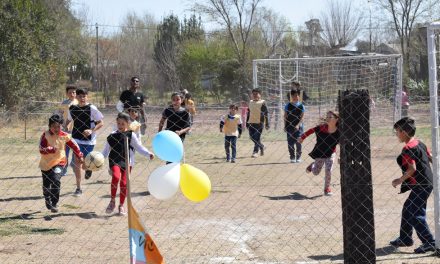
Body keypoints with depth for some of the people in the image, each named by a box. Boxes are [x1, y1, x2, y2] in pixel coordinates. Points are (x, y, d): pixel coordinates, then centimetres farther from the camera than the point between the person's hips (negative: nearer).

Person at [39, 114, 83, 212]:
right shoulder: (45, 135, -16)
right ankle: (48, 201, 44)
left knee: (56, 181, -25)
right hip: (46, 164, 1)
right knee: (46, 186, 14)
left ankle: (54, 204, -16)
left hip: (59, 162, -1)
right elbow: (41, 150, -24)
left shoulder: (64, 136, -10)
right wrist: (51, 149, -40)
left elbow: (74, 145, 4)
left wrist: (79, 156, 4)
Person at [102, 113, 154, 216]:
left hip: (127, 161, 0)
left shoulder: (131, 135, 4)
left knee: (124, 183, -1)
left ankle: (121, 205, 17)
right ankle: (112, 201, -12)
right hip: (115, 161, 0)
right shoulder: (112, 136, 8)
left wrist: (149, 154, -7)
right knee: (116, 176, -26)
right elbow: (106, 151, 15)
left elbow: (139, 147, 6)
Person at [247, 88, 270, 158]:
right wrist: (247, 122, 17)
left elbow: (266, 113, -4)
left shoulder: (262, 103, -3)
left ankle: (255, 152, -5)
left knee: (257, 138, -8)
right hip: (251, 123, 6)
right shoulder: (250, 102, 13)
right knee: (252, 137, 9)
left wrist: (267, 124, -8)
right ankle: (261, 146, 32)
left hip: (259, 123, -6)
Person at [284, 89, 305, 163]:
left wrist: (298, 125, -13)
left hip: (298, 127, -1)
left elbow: (302, 117, -2)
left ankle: (298, 157, 13)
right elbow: (285, 116, 6)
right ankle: (292, 157, 8)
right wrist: (285, 126, 1)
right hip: (289, 126, 1)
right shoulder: (287, 105, 3)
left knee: (298, 142, 1)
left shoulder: (301, 106, 1)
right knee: (290, 142, 0)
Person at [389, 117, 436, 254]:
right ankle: (405, 238, 34)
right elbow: (432, 158, 14)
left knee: (415, 214, -9)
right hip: (426, 183, 10)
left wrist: (400, 180, -14)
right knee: (408, 209, 21)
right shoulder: (419, 143, 10)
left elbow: (412, 168, -25)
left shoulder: (408, 148, -17)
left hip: (420, 185, -10)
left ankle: (429, 243, -11)